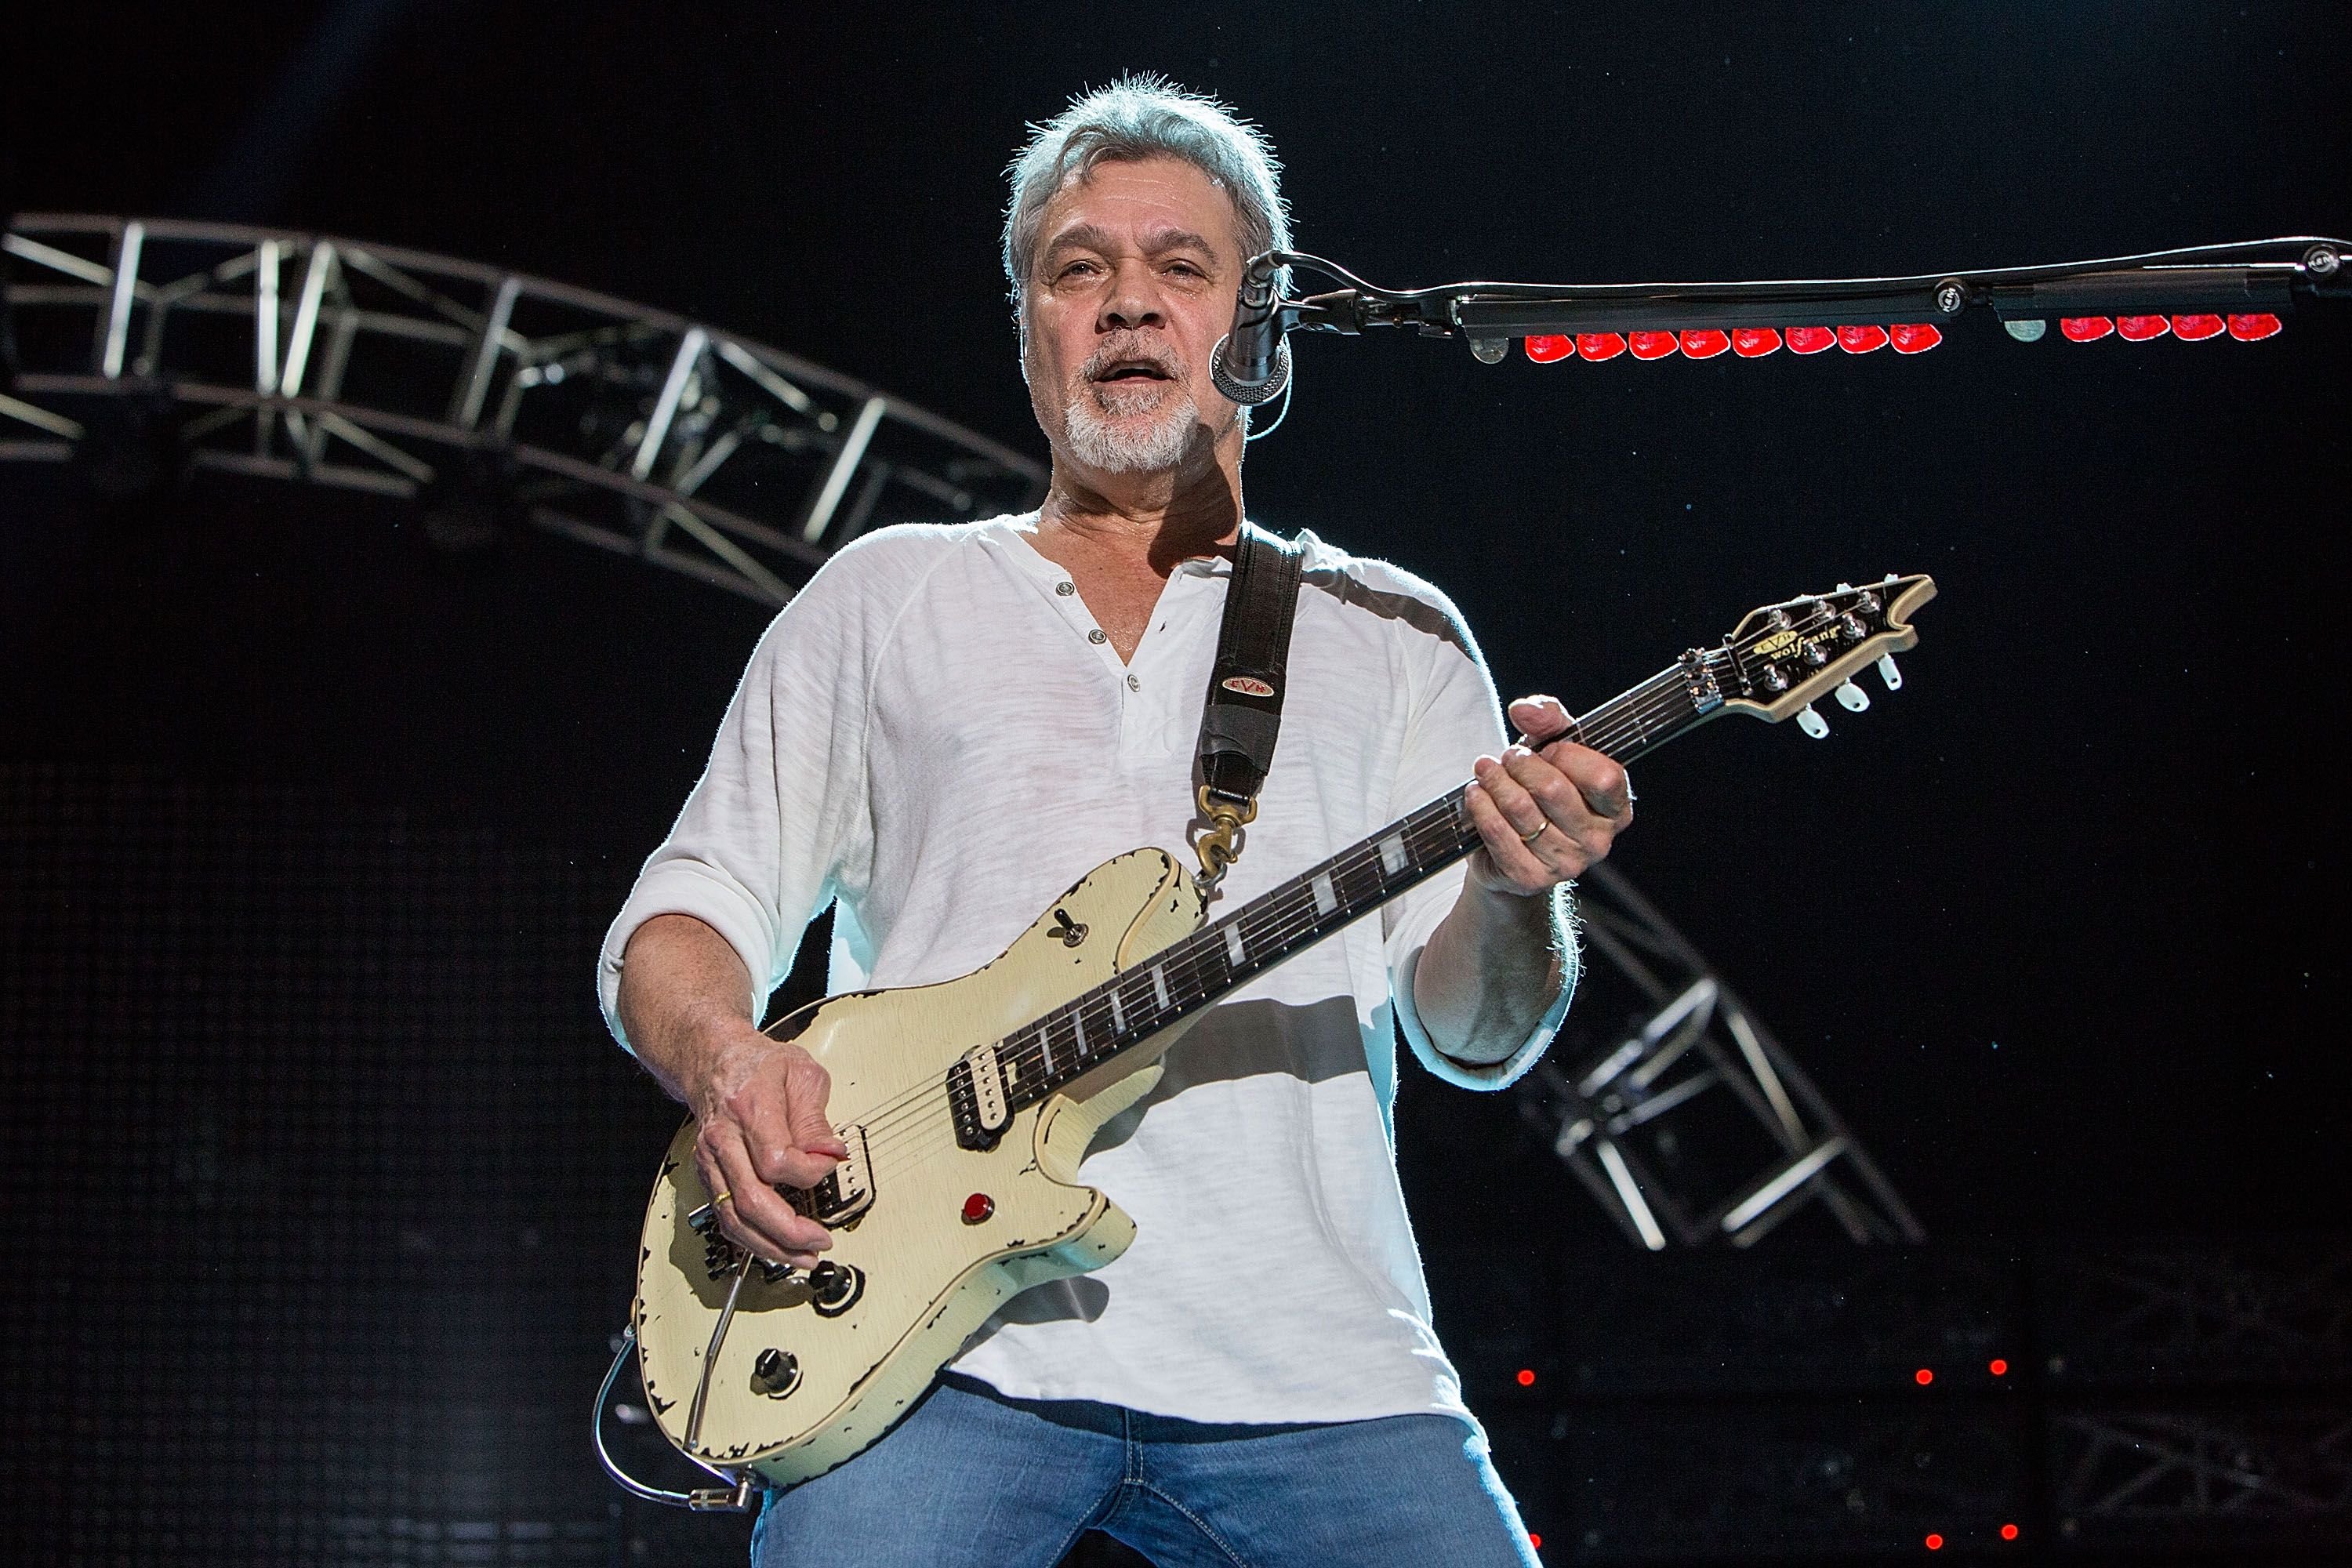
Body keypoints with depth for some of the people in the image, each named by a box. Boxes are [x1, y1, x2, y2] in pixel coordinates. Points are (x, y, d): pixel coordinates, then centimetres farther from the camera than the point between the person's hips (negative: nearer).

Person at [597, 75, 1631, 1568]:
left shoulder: (1388, 633, 17)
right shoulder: (890, 596, 18)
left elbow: (1473, 1032, 9)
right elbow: (685, 913, 15)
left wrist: (1516, 893, -14)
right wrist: (726, 1060, -8)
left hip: (1313, 1372, 1)